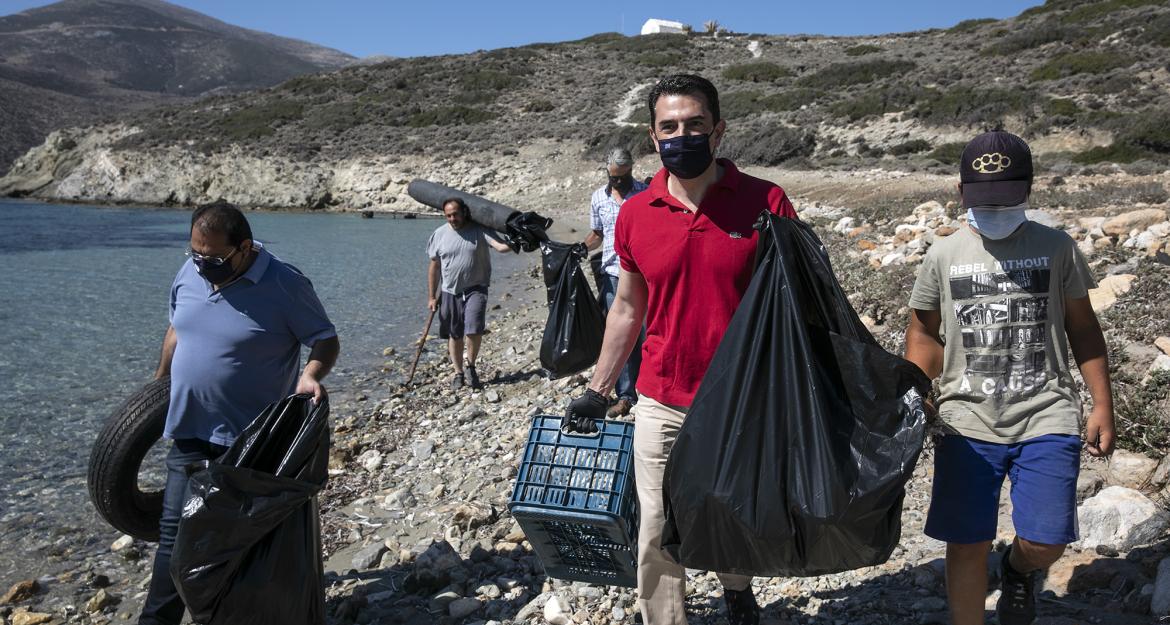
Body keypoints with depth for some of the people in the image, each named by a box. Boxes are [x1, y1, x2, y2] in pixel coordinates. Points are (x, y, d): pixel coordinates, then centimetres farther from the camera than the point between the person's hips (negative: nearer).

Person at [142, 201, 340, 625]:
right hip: (190, 431, 5)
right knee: (175, 530, 6)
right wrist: (159, 382, 22)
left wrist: (311, 376, -33)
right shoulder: (190, 272, 1)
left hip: (254, 440, -4)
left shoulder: (285, 285, -18)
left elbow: (326, 340, -13)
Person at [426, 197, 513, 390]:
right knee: (454, 335, 9)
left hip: (475, 289, -3)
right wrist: (431, 297, 6)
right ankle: (458, 373, 24)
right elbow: (434, 267, 7)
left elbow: (500, 246, -17)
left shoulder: (479, 230, -4)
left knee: (474, 329, -17)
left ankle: (471, 367, 6)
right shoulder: (439, 234, 3)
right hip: (450, 291, 3)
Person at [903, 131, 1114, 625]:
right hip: (966, 423, 0)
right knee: (967, 543, 2)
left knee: (1044, 542, -4)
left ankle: (1017, 570, 32)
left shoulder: (1057, 248, 4)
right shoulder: (943, 256, 4)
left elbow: (1082, 327, 10)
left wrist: (1103, 405, 6)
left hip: (1045, 419, 0)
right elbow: (925, 333, 11)